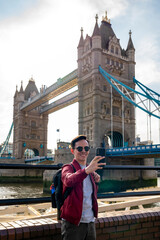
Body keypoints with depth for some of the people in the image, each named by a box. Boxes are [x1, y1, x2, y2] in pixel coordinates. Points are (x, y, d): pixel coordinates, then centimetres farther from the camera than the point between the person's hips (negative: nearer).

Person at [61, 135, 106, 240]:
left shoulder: (91, 172, 12)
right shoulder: (68, 168, -8)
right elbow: (68, 181, -32)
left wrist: (96, 182, 2)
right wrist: (87, 170, -48)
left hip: (90, 222, 6)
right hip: (73, 223, -6)